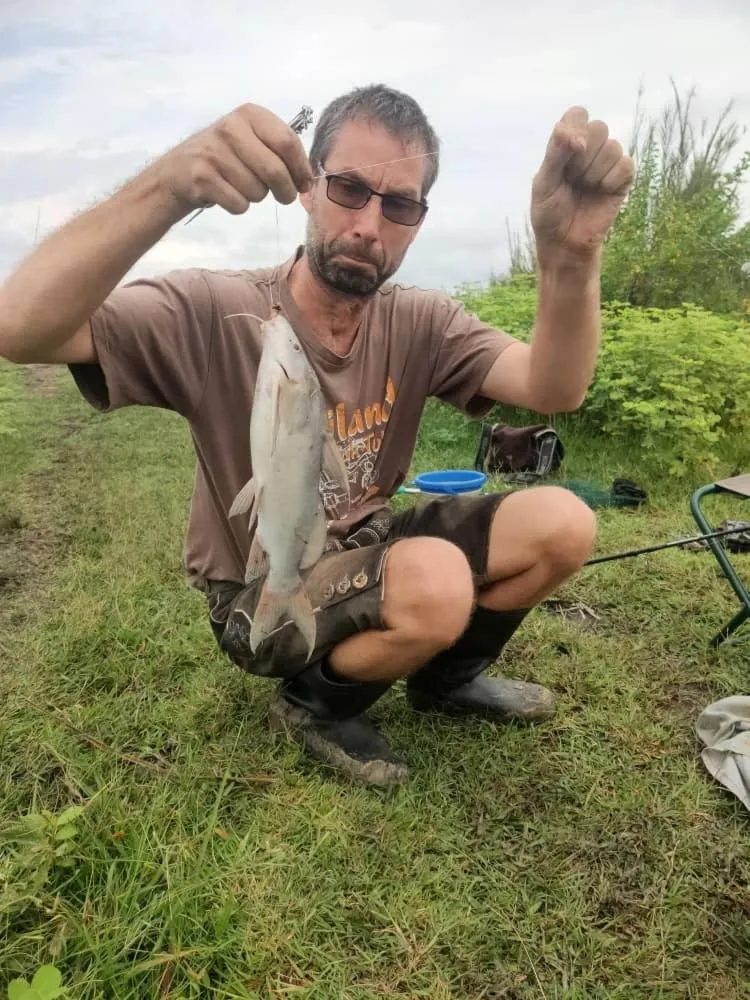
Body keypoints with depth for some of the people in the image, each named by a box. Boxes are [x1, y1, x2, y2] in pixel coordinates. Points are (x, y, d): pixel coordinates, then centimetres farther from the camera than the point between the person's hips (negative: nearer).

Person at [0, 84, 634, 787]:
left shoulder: (421, 323, -6)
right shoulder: (215, 312, -19)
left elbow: (554, 391, -21)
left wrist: (570, 253, -41)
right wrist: (168, 189, -48)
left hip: (367, 557, 5)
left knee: (562, 524, -11)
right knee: (437, 582, -33)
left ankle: (443, 680, 15)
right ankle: (313, 704, 1)